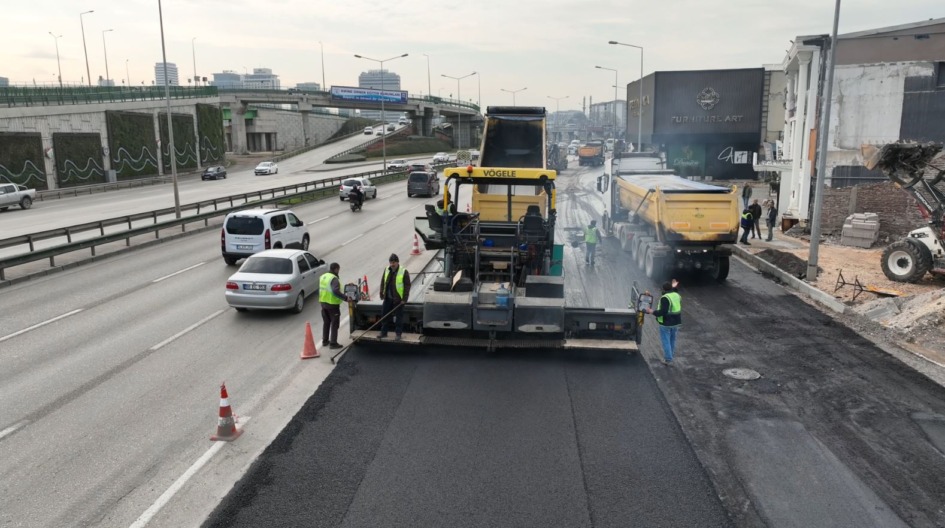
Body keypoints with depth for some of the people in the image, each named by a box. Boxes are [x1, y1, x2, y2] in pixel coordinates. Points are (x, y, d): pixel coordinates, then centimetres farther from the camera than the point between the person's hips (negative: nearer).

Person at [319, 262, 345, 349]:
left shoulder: (323, 276, 8)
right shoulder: (334, 279, -20)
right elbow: (336, 291, -32)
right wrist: (345, 298, -28)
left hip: (323, 303, 8)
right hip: (332, 304, -8)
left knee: (326, 322, 20)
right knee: (334, 324, 2)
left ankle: (325, 340, 29)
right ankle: (333, 343, 4)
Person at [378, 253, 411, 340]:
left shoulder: (403, 272, -12)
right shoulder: (386, 270, 5)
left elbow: (407, 286, -11)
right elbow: (383, 282, 14)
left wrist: (404, 299, -14)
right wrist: (382, 294, 9)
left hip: (398, 299, -5)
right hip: (388, 298, 5)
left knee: (399, 317, 3)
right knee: (385, 315, 12)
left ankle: (399, 334, 14)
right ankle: (383, 332, 24)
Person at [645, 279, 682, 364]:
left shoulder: (665, 298, -22)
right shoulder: (677, 295, 3)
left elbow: (663, 312, -27)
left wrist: (653, 312, -15)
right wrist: (674, 287, 35)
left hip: (666, 323, -8)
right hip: (676, 322, 8)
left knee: (666, 341, 2)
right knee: (672, 340, 22)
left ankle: (668, 359, 4)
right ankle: (672, 355, 35)